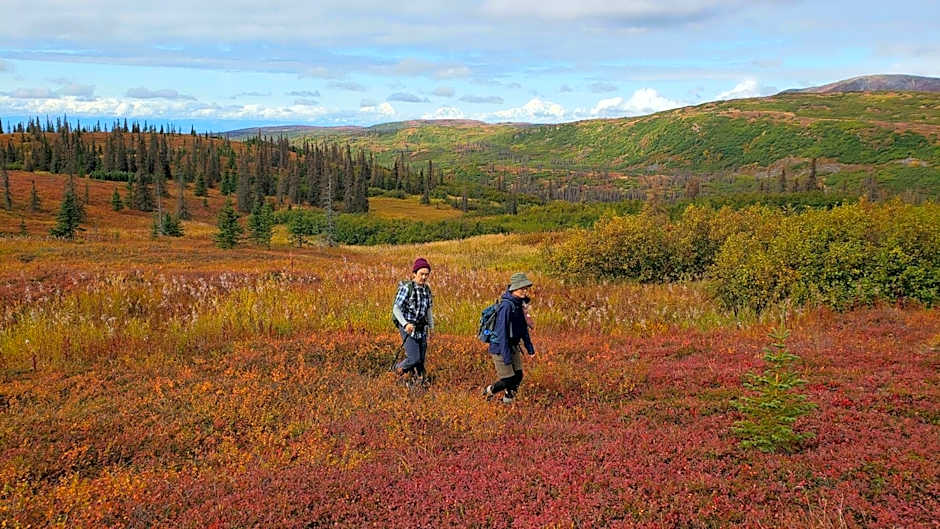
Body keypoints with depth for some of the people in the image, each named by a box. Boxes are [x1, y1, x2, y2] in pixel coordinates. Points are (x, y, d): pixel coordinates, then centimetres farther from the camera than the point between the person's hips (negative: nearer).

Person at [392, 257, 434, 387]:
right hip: (408, 328, -6)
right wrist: (405, 324, -28)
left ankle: (419, 380, 26)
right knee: (414, 359, -12)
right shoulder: (406, 288, -14)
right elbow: (396, 308, -16)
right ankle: (400, 368, 18)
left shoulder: (427, 289, 5)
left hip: (422, 329, 6)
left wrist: (431, 326, 19)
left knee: (421, 359, 9)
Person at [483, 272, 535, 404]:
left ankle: (507, 402, 24)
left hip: (513, 347, 9)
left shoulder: (519, 303, 5)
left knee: (518, 376, 7)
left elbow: (523, 326, 15)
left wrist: (529, 347, 15)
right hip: (500, 348, -8)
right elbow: (502, 331, -26)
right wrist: (506, 356, -27)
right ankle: (489, 391, 23)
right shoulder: (507, 305, -24)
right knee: (508, 380, -4)